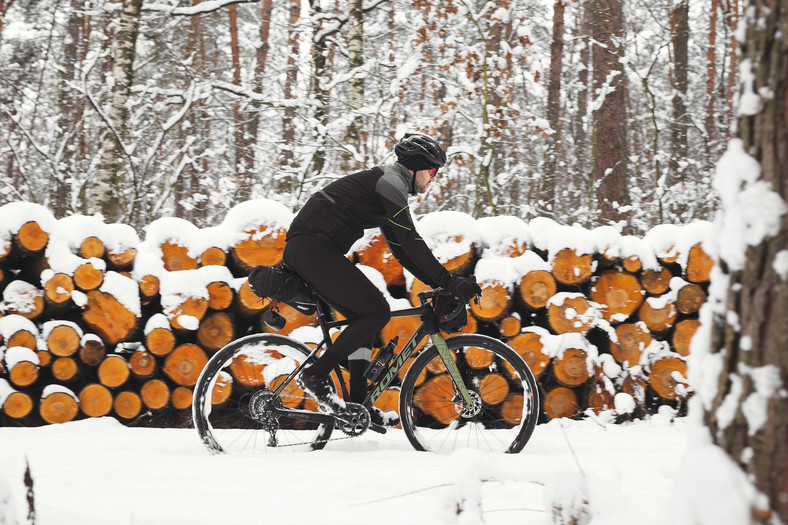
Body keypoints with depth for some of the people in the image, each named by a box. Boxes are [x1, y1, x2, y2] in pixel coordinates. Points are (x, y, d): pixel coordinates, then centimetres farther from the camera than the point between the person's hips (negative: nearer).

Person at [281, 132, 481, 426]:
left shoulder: (389, 185, 26)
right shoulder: (391, 181, -6)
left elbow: (401, 249, 27)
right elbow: (410, 240, -15)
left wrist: (440, 284, 20)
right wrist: (448, 282, -15)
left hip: (301, 253, 11)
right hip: (313, 249, -11)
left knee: (364, 316, 13)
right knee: (377, 312, -11)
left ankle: (358, 406, 10)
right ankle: (316, 375, -9)